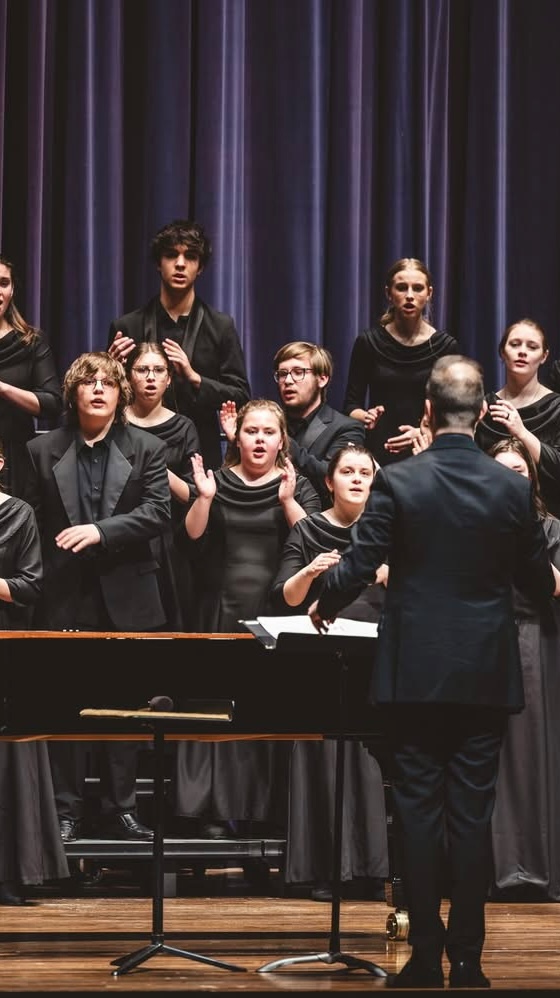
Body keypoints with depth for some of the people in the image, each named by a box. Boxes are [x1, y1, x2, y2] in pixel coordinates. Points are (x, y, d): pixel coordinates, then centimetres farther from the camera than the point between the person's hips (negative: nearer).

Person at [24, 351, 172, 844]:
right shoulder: (43, 450, 8)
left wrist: (101, 531, -19)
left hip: (127, 599, 0)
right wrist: (40, 576, -1)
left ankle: (121, 808, 12)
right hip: (66, 599, 0)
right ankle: (67, 810, 8)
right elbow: (33, 518, 7)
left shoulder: (147, 448, 5)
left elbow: (158, 512, -7)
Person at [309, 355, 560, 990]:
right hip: (487, 675, 1)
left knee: (418, 810, 4)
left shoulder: (397, 482, -9)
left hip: (415, 672, -1)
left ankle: (426, 959, 5)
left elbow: (358, 567, -9)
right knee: (472, 813, 5)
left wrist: (325, 606, 11)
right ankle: (467, 961, 7)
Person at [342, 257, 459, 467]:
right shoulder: (369, 342, 3)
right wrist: (364, 417, -15)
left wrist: (423, 433, -15)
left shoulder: (445, 346, 2)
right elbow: (350, 405, 6)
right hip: (377, 454, 0)